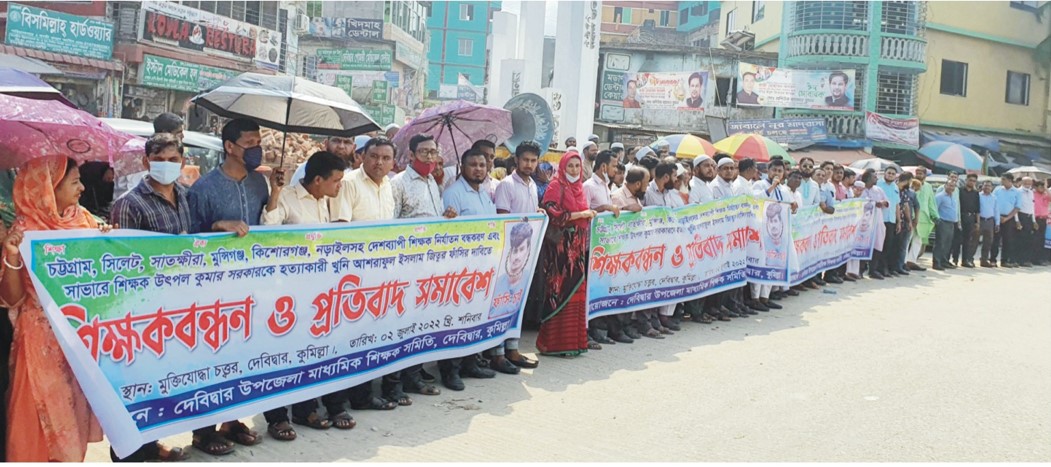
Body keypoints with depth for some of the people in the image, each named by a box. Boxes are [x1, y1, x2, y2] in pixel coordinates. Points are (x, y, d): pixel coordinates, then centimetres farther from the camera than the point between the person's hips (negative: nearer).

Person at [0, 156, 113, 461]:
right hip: (46, 341, -5)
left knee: (77, 406, 14)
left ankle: (71, 457, 29)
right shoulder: (25, 231, -13)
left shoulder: (84, 219, 1)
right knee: (50, 414, 4)